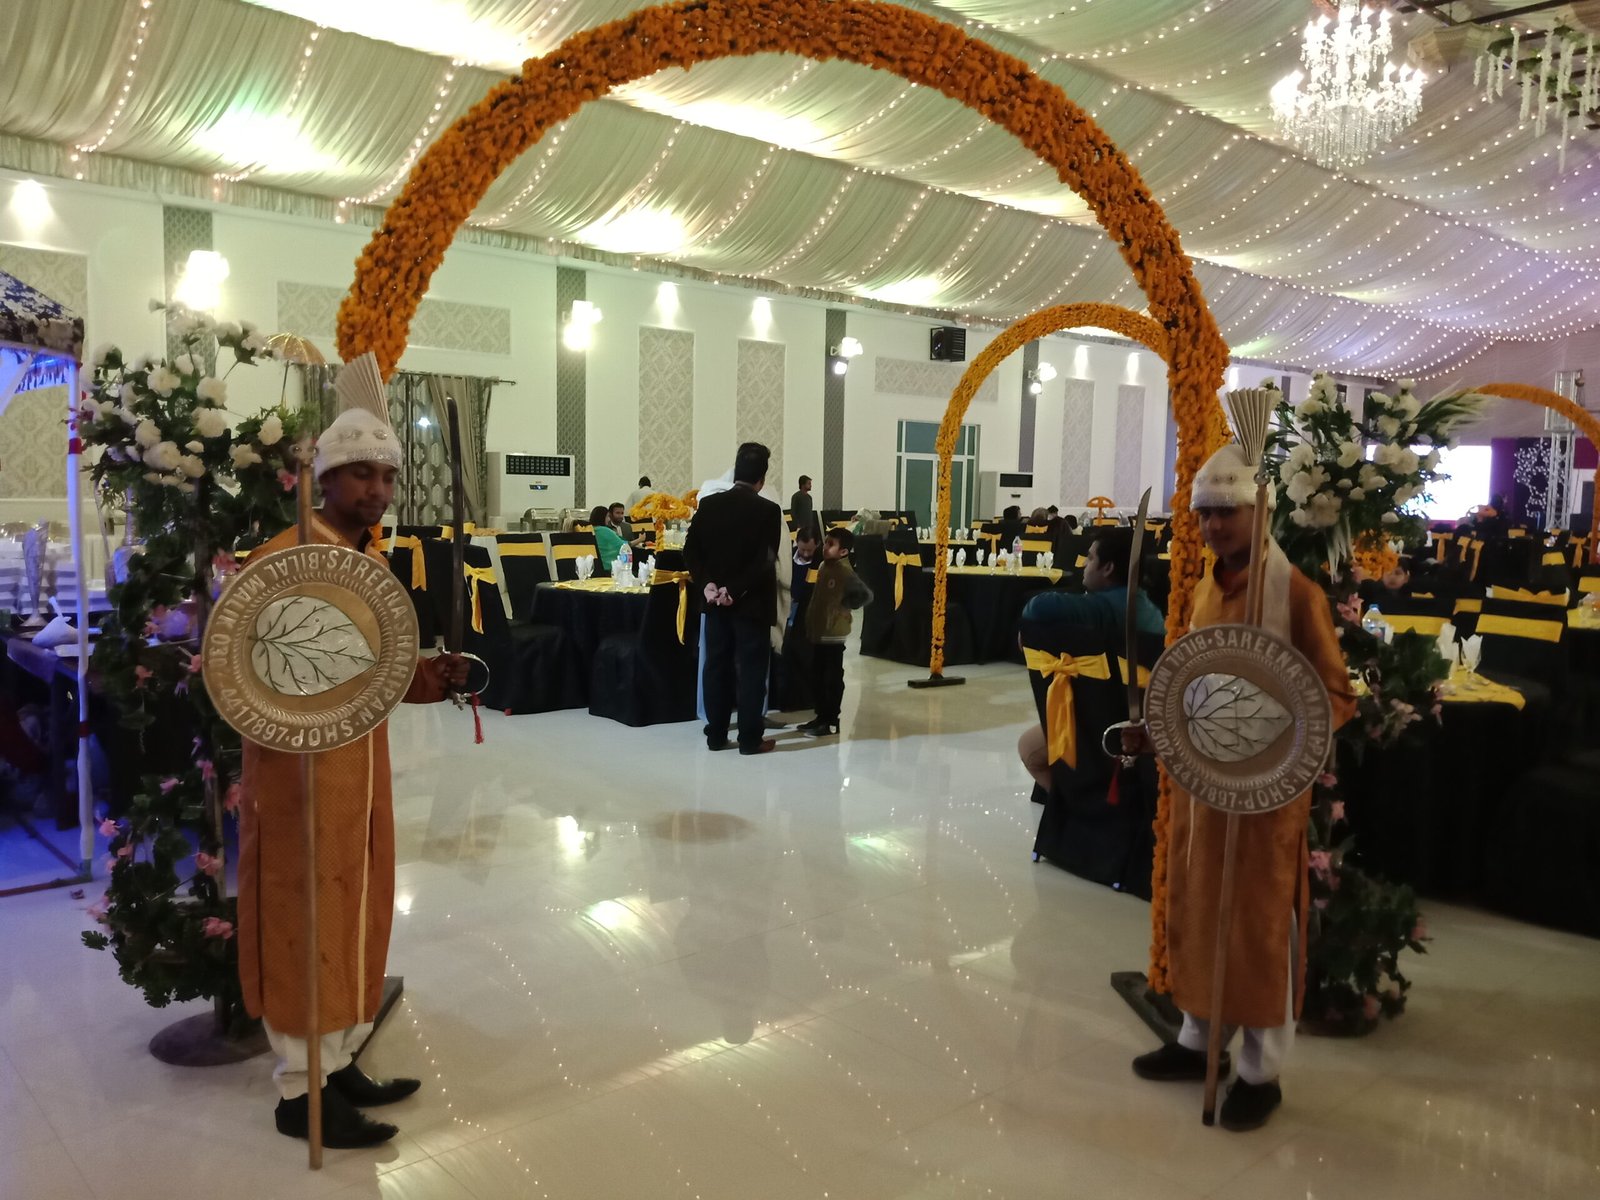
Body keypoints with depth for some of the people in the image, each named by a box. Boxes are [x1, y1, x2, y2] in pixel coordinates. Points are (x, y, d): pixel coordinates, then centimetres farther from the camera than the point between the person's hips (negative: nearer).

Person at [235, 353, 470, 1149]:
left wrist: (421, 676, -1)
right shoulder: (280, 561, -16)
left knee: (355, 921, 16)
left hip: (362, 771, 8)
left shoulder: (372, 561, 10)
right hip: (299, 777, -8)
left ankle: (338, 1064, 32)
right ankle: (299, 1092, 18)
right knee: (305, 927, 3)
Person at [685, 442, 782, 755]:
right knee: (751, 670, 3)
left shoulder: (708, 504, 1)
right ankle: (750, 738, 7)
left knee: (717, 666, 11)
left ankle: (716, 735, 17)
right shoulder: (768, 510, -11)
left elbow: (691, 551, -3)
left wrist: (707, 584, -7)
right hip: (752, 603, -4)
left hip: (716, 602, 4)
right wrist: (735, 591, -14)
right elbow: (766, 561, -17)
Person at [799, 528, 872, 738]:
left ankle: (831, 722, 8)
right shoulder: (824, 566, 10)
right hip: (817, 631, 9)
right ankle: (821, 716, 25)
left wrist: (845, 606, -10)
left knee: (832, 679, 1)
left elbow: (866, 595, -20)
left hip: (833, 634, -9)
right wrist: (809, 623, 12)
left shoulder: (845, 572, -16)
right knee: (817, 677, 15)